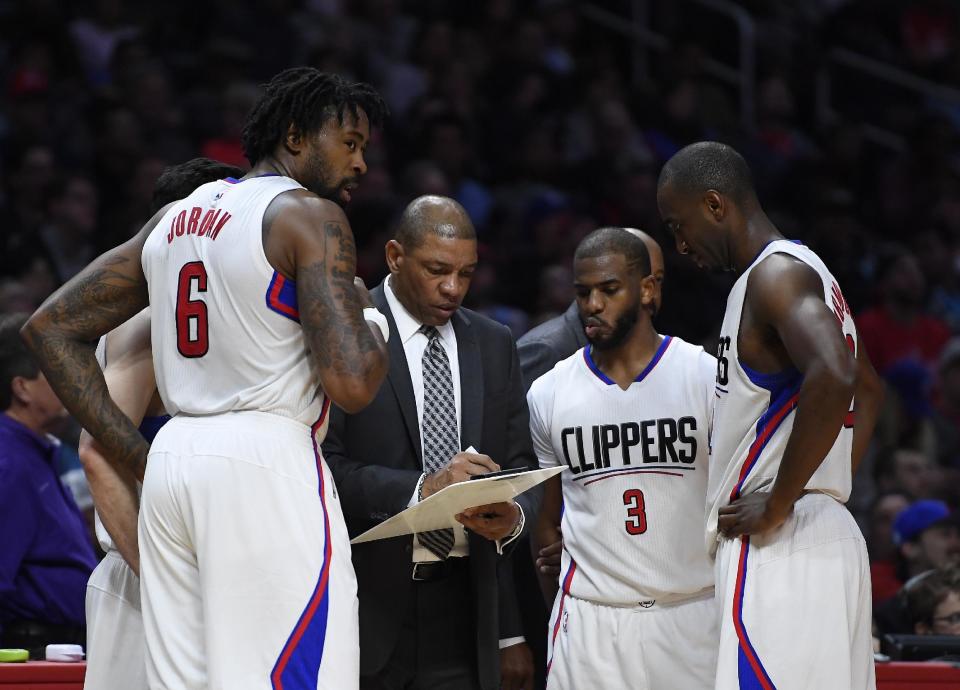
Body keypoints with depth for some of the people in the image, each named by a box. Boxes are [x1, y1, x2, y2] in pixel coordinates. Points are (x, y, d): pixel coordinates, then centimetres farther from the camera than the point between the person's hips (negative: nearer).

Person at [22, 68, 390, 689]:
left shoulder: (177, 217, 17)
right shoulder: (311, 217, -6)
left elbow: (51, 327, 19)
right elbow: (351, 385, -16)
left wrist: (139, 459, 14)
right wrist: (371, 318, 7)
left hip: (174, 460, 8)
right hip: (267, 464, -8)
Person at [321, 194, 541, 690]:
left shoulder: (494, 345, 13)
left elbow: (520, 464, 13)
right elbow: (323, 462, -12)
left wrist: (514, 516, -9)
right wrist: (419, 489, -24)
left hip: (463, 607, 4)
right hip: (368, 601, -4)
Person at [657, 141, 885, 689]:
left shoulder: (775, 274, -11)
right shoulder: (804, 270, 20)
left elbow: (833, 378, -29)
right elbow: (869, 391, 33)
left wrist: (779, 504, -21)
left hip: (781, 551, -10)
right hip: (826, 535, 10)